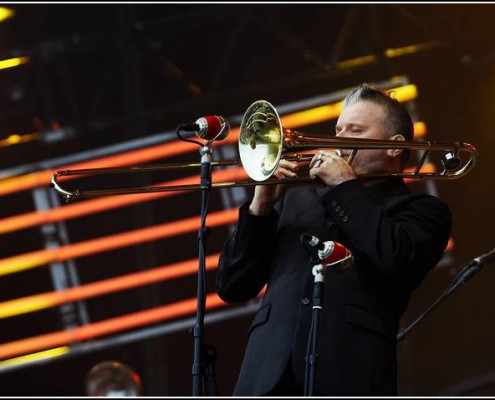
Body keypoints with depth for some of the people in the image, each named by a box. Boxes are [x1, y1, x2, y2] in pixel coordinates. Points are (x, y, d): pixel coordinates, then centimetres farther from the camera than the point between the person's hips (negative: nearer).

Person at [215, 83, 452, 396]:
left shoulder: (420, 210, 16)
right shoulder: (296, 199, 28)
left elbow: (399, 260, -8)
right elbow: (231, 287, 23)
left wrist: (347, 186, 3)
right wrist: (261, 205, 9)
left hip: (350, 374, -3)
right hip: (270, 373, 3)